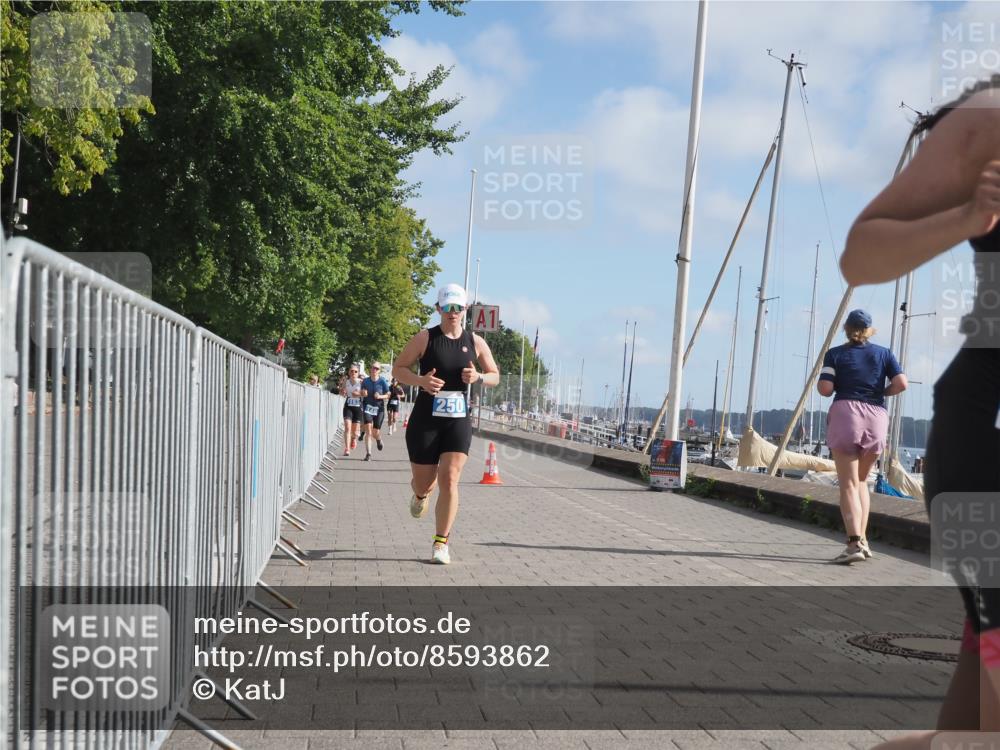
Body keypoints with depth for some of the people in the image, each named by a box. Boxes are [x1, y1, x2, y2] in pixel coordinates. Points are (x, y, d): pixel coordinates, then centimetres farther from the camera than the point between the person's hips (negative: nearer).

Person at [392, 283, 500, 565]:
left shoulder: (475, 342, 6)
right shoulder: (425, 338, -3)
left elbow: (495, 376, 14)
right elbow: (398, 369, 0)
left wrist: (479, 377, -9)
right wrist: (421, 380, -20)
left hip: (458, 421, 1)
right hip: (425, 420, -1)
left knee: (449, 480, -11)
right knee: (423, 482, 7)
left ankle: (441, 543, -2)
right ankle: (421, 495, 48)